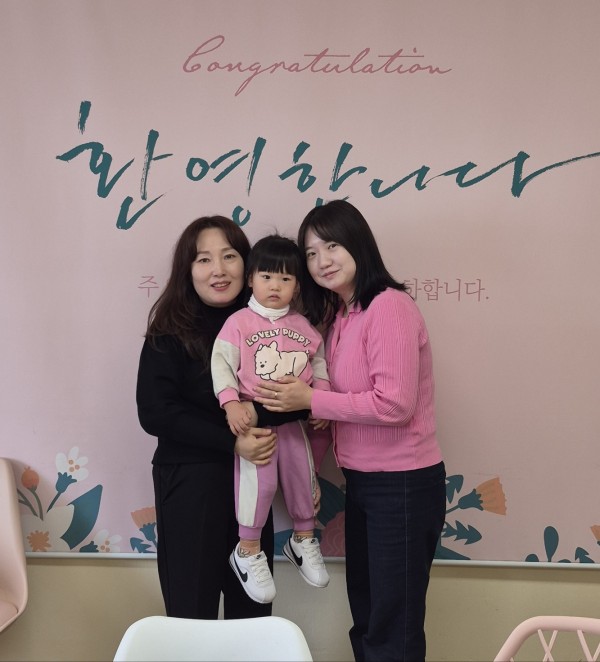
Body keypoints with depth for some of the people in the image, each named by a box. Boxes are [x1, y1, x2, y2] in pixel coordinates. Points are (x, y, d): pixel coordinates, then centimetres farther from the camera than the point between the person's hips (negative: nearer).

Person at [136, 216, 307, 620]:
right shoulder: (170, 331, -8)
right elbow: (156, 413, -15)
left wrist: (306, 402, -6)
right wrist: (231, 442, -22)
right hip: (191, 481, -4)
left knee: (252, 608, 15)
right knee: (192, 610, 6)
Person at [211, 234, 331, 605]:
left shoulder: (303, 326, 5)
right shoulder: (239, 323, -9)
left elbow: (319, 363, 14)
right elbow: (222, 364, -13)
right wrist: (232, 404, -24)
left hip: (294, 418, 5)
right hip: (255, 418, -5)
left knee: (302, 477, 14)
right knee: (259, 482, -7)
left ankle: (303, 540, 37)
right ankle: (248, 552, 13)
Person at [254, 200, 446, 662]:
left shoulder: (388, 306, -17)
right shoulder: (340, 316, 9)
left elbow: (395, 404, -24)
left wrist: (309, 400, -17)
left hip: (403, 485, -9)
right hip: (361, 482, 9)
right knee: (365, 619, 20)